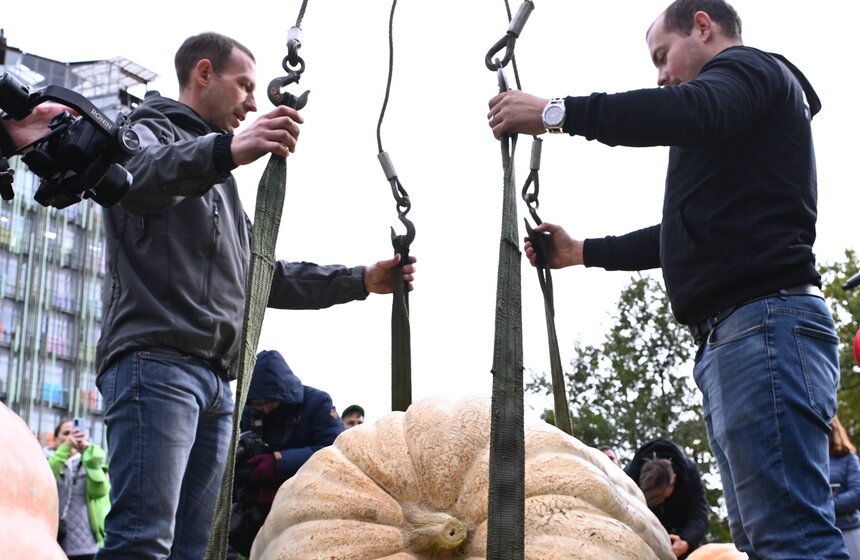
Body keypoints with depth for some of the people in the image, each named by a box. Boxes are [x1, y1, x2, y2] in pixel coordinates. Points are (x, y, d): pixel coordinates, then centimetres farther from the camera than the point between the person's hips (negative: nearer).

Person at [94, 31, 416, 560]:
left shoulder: (220, 178, 34)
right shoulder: (148, 128, 8)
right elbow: (135, 173, -19)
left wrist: (362, 280, 27)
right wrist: (226, 150, -38)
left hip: (217, 379, 9)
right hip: (156, 360, -9)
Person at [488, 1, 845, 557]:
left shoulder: (750, 68, 4)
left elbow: (693, 113, -21)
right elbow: (684, 235, 40)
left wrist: (556, 112, -17)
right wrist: (582, 252, 41)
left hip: (765, 318, -10)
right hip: (725, 336, 10)